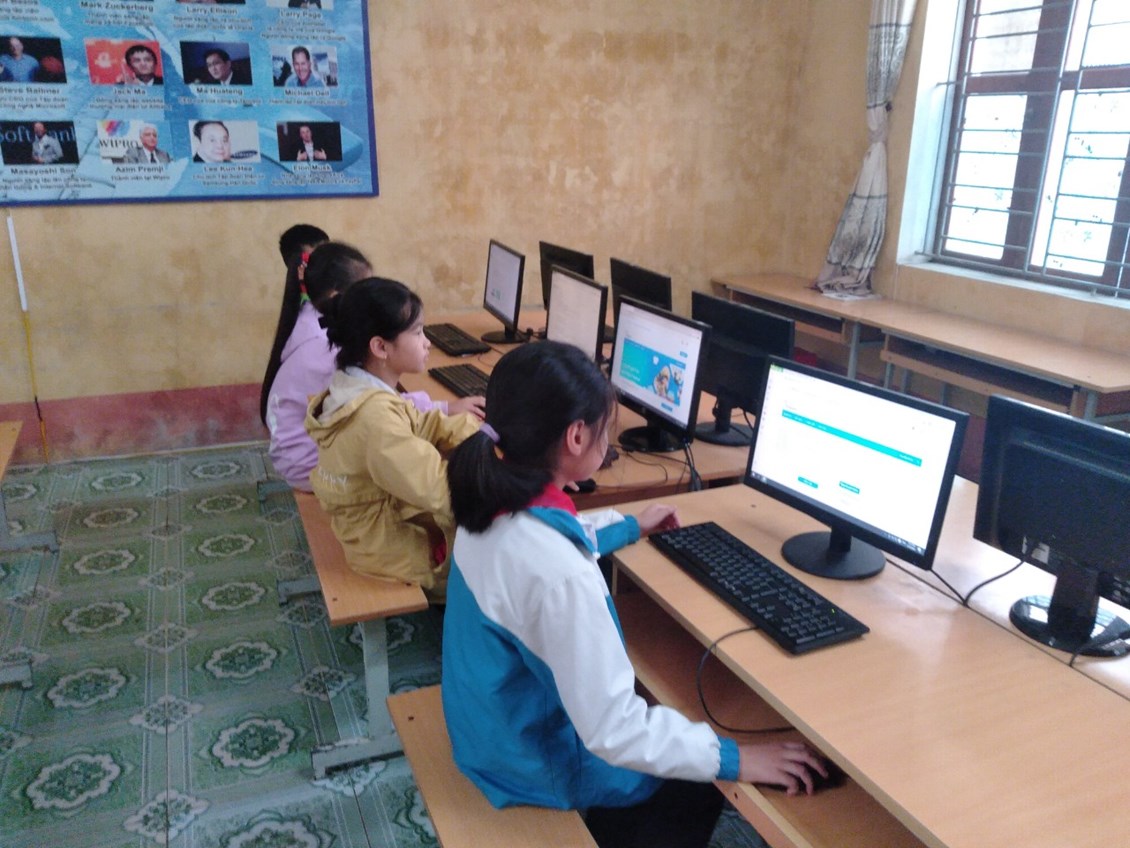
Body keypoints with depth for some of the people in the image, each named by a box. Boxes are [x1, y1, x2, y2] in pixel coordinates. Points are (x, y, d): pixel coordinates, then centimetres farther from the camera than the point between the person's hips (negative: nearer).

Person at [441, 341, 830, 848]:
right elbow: (613, 732, -31)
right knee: (705, 778, 16)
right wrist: (731, 759, -20)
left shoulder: (493, 504, -12)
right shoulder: (560, 576, -39)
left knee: (667, 694, 28)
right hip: (540, 763, -7)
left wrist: (629, 527, 23)